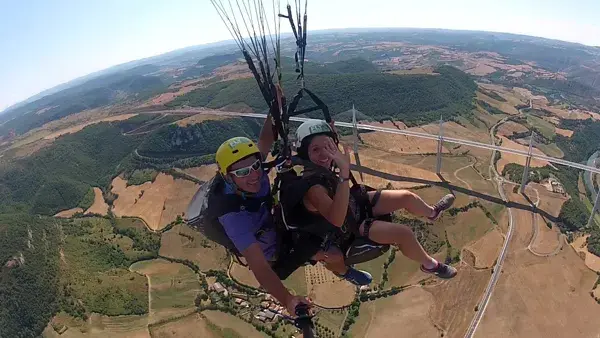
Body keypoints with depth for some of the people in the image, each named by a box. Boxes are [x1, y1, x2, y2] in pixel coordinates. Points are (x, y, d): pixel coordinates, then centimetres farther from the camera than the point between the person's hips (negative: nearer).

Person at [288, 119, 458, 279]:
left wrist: (329, 133, -10)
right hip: (351, 225, -7)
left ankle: (432, 212, 43)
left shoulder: (322, 168, -16)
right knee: (404, 233, -20)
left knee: (407, 196, 7)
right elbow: (337, 220, -52)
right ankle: (430, 264, 14)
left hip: (357, 203, 7)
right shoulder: (312, 187, -39)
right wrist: (344, 173, -60)